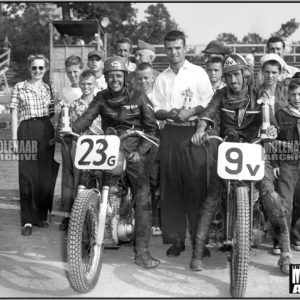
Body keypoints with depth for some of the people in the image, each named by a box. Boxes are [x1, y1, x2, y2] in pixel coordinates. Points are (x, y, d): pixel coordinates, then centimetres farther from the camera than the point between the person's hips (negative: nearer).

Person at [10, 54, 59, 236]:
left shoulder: (50, 89, 13)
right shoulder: (19, 88, 6)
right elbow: (15, 114, 4)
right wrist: (15, 139, -2)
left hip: (47, 132, 3)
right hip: (27, 131, -2)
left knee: (46, 175, 3)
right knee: (27, 176, -5)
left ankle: (41, 215, 18)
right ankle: (28, 220, 1)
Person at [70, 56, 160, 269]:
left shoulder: (138, 97, 3)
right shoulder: (102, 98, 10)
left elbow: (152, 128, 1)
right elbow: (87, 118, -4)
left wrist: (140, 151, -11)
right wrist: (71, 129, -24)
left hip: (135, 150, -2)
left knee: (143, 195, -13)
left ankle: (142, 250, -9)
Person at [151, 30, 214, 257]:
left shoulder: (198, 73, 6)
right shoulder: (162, 78, 15)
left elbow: (209, 102, 1)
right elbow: (156, 110, 12)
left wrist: (191, 111, -14)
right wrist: (169, 113, -8)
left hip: (193, 133, -3)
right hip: (170, 133, 3)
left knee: (196, 185, -6)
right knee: (171, 186, 1)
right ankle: (175, 238, 9)